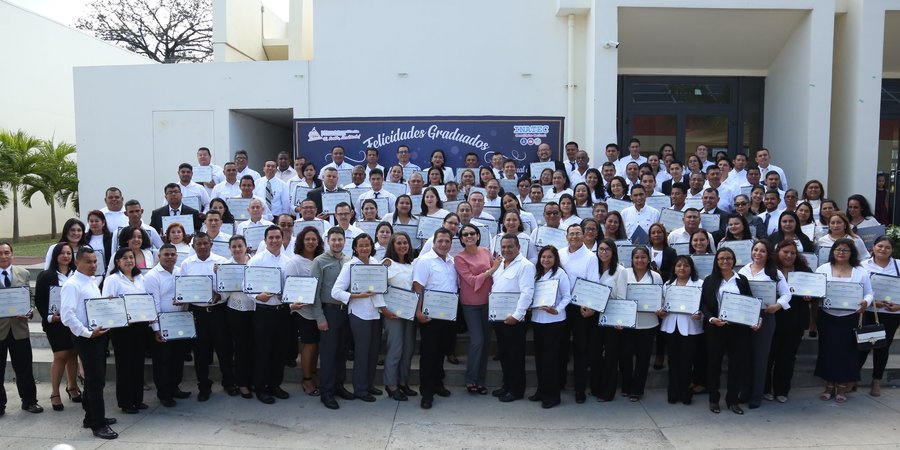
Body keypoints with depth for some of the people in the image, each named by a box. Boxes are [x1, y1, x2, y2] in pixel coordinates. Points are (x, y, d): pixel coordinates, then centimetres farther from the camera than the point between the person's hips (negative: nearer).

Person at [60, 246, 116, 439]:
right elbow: (68, 315, -21)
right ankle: (98, 424, 1)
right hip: (86, 338, -9)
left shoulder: (92, 283, 14)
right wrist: (88, 334, -21)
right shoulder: (72, 285, -13)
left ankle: (91, 417, 30)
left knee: (94, 379, 17)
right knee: (96, 381, -6)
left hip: (98, 335, 9)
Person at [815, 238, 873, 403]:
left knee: (846, 351, 3)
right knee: (828, 350, 5)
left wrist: (866, 302, -17)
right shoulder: (823, 269, 3)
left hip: (849, 319, 0)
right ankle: (829, 385, 18)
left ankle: (842, 387, 17)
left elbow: (869, 294, 5)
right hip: (827, 317, 0)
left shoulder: (860, 272, 3)